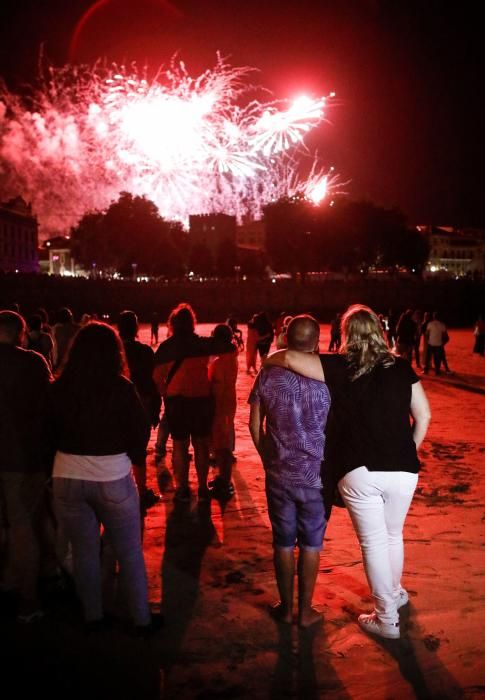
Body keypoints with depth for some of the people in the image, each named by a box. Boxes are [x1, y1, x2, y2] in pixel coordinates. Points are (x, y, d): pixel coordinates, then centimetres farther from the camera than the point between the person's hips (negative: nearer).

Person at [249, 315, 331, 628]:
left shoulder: (268, 374, -7)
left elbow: (255, 424, 0)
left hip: (279, 474, 2)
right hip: (316, 475, -1)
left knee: (283, 543, 15)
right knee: (311, 544, 13)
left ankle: (286, 607, 28)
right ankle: (306, 610, 24)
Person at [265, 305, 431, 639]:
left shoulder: (341, 368, -5)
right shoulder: (401, 367, 3)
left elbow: (290, 358, -13)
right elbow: (424, 415, 4)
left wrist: (269, 359, 7)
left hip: (358, 472, -3)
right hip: (402, 470, 3)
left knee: (374, 543, 10)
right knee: (393, 536, 25)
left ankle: (387, 619, 20)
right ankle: (395, 593, 44)